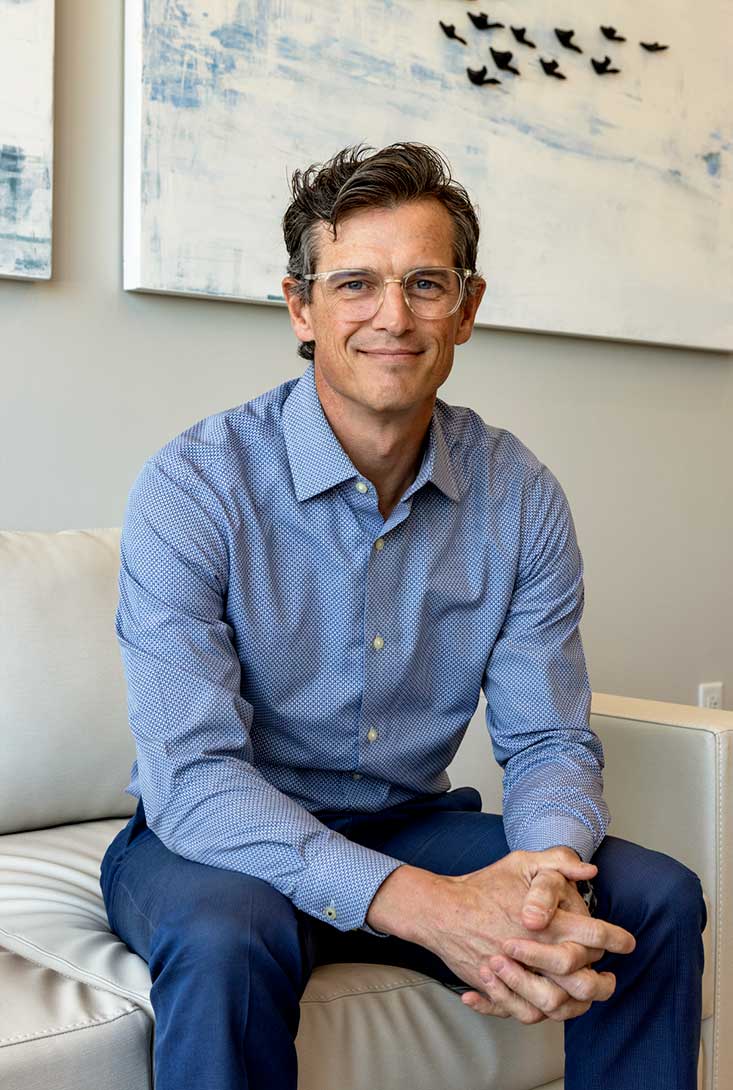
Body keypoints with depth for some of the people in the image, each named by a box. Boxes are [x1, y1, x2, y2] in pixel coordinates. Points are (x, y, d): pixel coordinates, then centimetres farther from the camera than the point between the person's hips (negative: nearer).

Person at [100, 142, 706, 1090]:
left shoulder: (520, 496, -5)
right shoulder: (191, 487, -18)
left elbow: (548, 741, -3)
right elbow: (193, 776, -25)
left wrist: (546, 880, -29)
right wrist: (428, 906, -38)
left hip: (415, 827, 4)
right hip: (217, 840, -3)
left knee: (657, 898, -14)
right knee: (228, 937, -36)